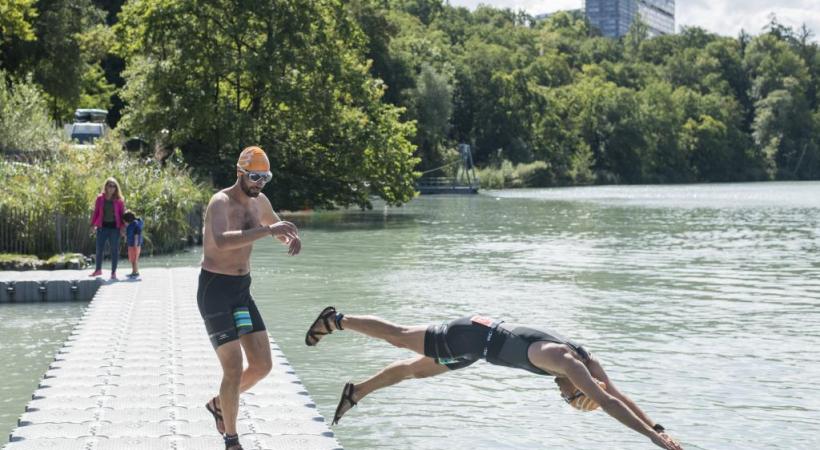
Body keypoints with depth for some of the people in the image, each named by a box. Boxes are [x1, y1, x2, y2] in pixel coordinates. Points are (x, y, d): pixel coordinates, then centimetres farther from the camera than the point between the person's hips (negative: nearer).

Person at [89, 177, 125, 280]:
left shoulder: (119, 200, 2)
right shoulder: (100, 198, 4)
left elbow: (122, 213, 1)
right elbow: (96, 212, 6)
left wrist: (122, 226, -7)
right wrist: (93, 224, 0)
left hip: (114, 227, -1)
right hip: (102, 226, 1)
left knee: (114, 250, 2)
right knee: (99, 248, 6)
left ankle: (113, 272, 8)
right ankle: (98, 269, 22)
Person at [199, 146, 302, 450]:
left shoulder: (259, 201, 5)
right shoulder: (220, 203, -19)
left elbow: (277, 228, 25)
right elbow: (221, 241, -40)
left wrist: (291, 238, -1)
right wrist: (268, 230, -42)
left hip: (242, 289, 8)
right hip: (215, 290, -7)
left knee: (262, 365, 5)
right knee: (234, 369, -9)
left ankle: (219, 404, 31)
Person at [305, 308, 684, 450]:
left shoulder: (588, 363, -10)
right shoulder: (566, 362, -33)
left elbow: (619, 397, -2)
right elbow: (608, 402, -40)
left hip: (483, 338, 7)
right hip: (472, 338, -7)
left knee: (414, 369, 21)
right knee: (398, 337, 10)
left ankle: (355, 392, 38)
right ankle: (337, 320, 29)